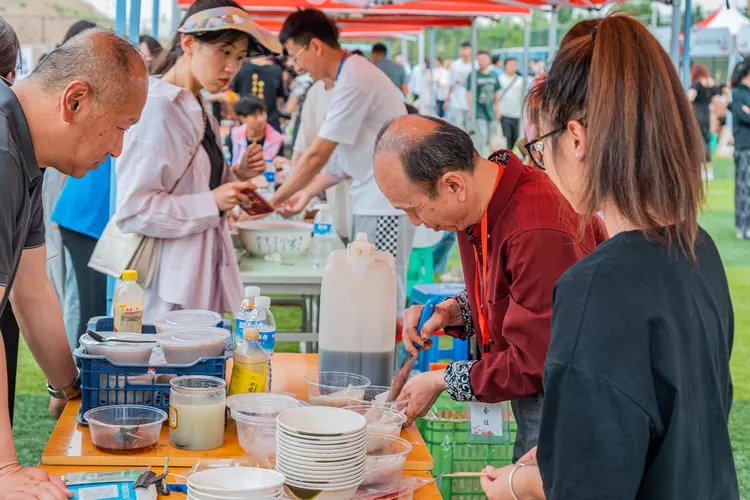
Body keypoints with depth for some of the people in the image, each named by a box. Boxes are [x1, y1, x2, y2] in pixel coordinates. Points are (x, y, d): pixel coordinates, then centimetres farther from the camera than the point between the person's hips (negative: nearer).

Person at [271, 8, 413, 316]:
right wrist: (309, 191, 14)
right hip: (371, 202, 10)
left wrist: (274, 200, -6)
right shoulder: (353, 74, 12)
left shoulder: (353, 82, -17)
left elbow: (317, 155, -16)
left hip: (386, 205, -10)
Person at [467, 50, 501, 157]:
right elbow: (469, 93, -6)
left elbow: (497, 93, 17)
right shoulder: (473, 75, -5)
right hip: (479, 111, -5)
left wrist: (497, 109, 16)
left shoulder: (493, 75, 9)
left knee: (489, 138, 11)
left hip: (491, 111, 5)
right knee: (482, 136, -12)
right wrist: (470, 109, -11)